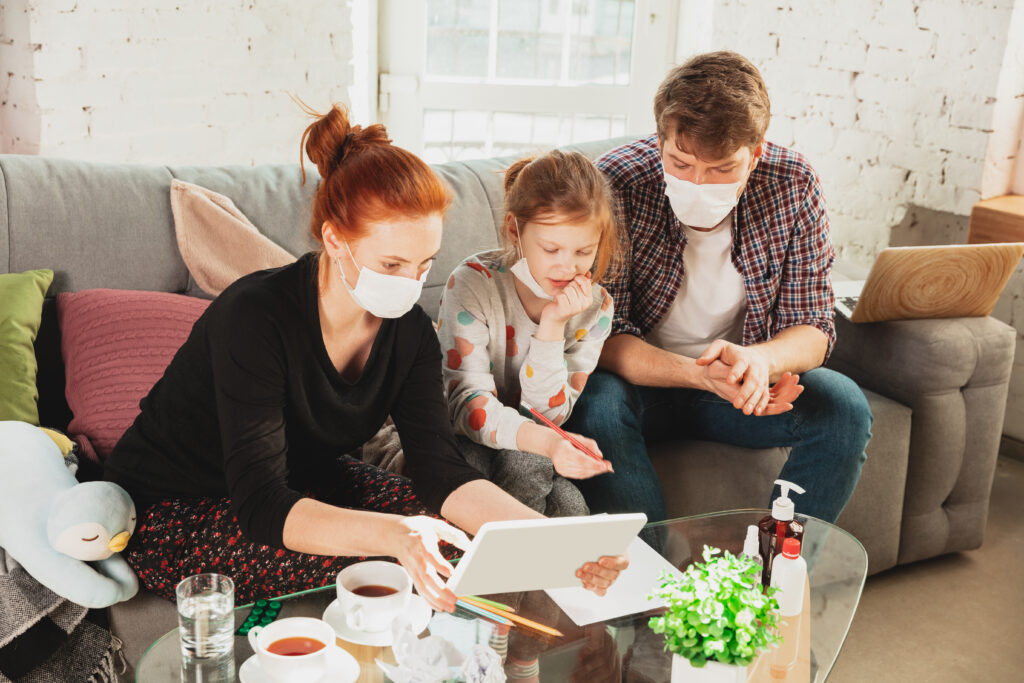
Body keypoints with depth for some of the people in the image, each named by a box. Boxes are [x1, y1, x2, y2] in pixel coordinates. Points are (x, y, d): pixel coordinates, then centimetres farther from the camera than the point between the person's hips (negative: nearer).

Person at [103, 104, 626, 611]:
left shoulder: (409, 332, -10)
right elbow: (262, 507, -36)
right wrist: (395, 536, -53)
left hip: (302, 485, 6)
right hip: (171, 517, -6)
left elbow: (440, 468, -17)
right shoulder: (254, 316, -31)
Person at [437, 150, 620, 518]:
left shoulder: (594, 306, -9)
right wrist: (545, 442, -47)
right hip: (461, 443, -3)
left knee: (568, 505, -29)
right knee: (526, 464, -34)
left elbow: (546, 416, -13)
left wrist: (553, 325, -26)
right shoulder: (472, 284, -20)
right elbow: (468, 404, -28)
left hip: (536, 453, 3)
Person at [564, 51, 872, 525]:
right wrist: (700, 375, -39)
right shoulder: (615, 185, -21)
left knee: (844, 406, -20)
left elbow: (813, 329, -8)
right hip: (643, 379, -2)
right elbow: (603, 337, -20)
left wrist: (760, 359, -33)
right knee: (596, 406, -33)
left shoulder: (793, 186, -13)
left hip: (744, 385, 3)